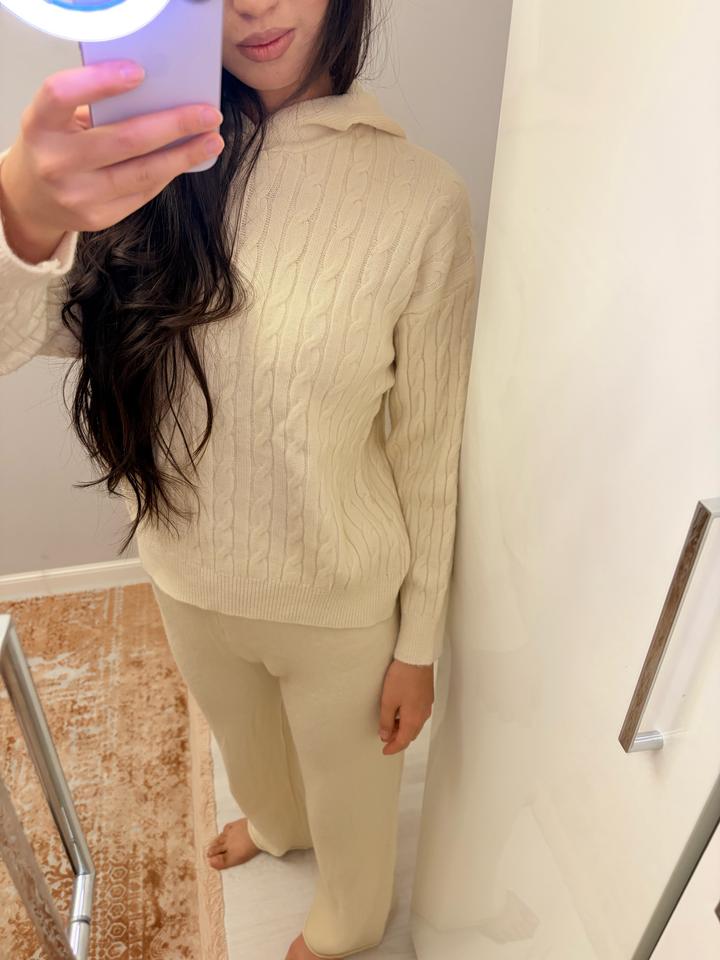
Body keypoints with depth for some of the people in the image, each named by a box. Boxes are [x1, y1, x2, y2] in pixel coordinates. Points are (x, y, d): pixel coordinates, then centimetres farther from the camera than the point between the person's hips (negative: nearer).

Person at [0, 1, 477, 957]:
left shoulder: (420, 196, -21)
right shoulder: (135, 148, -12)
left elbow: (430, 449, -13)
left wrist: (421, 643, -4)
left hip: (341, 603, -3)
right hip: (190, 576, 4)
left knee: (348, 782, 26)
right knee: (247, 740, 34)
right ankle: (276, 823, 73)